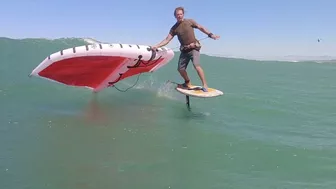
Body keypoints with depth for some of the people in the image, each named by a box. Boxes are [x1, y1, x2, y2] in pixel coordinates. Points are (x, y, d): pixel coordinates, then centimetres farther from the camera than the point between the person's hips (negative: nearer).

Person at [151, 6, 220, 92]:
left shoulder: (190, 21, -1)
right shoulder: (174, 28, 5)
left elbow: (201, 28, 5)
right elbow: (167, 39, 3)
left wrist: (210, 35, -3)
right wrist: (156, 46, -8)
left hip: (194, 47, -4)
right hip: (184, 50, 5)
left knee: (197, 65, -23)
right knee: (180, 69, 5)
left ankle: (205, 85, -16)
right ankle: (188, 83, 31)